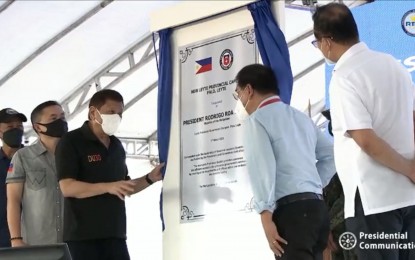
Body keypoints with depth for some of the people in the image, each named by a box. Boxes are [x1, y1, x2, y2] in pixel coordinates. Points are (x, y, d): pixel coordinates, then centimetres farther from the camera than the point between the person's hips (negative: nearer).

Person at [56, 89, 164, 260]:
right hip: (83, 236, -7)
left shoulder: (117, 146, 17)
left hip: (114, 234, 7)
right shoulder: (71, 142, -6)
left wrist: (150, 178, 8)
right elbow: (67, 187, -17)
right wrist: (108, 187, -26)